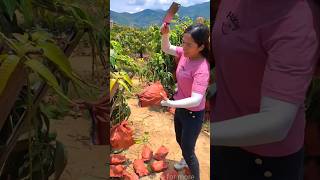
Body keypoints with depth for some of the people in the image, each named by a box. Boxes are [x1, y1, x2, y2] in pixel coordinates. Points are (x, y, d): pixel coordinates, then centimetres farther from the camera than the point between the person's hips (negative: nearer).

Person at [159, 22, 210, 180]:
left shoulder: (201, 69, -32)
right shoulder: (185, 53, -11)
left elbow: (196, 100, -38)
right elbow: (166, 48, 2)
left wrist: (171, 103, -51)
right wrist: (165, 34, -18)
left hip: (193, 114, -8)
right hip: (180, 108, 8)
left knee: (188, 150, 9)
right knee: (180, 140, 31)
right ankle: (186, 159, 61)